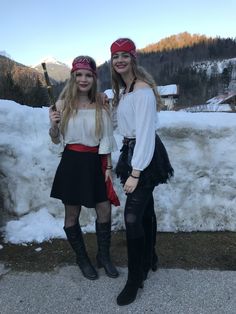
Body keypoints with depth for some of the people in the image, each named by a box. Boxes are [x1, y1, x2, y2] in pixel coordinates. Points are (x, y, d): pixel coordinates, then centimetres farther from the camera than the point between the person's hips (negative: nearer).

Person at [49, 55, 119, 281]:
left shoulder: (100, 105, 1)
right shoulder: (63, 104, -3)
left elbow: (106, 139, 4)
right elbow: (56, 140, 4)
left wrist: (108, 167, 2)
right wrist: (53, 125, -16)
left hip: (95, 163, 2)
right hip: (72, 163, -1)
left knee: (104, 210, 6)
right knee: (72, 214, 10)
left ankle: (104, 256, 30)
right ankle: (82, 258, 33)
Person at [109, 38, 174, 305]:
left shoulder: (142, 90, -18)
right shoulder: (124, 88, 13)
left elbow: (145, 133, -23)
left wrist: (135, 173, -23)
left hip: (145, 157, -9)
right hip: (132, 151, 9)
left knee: (132, 216, -7)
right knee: (145, 210, 19)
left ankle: (135, 279, 12)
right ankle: (149, 260, 38)